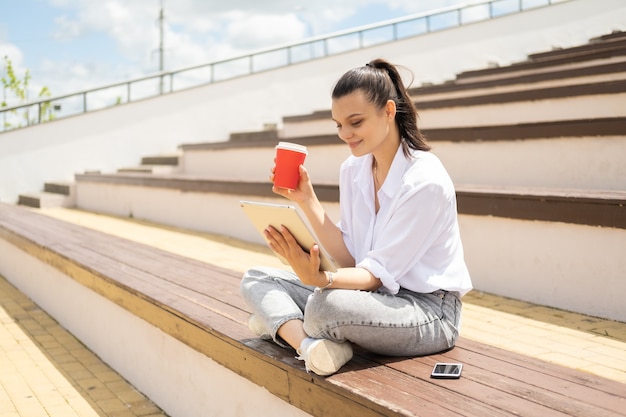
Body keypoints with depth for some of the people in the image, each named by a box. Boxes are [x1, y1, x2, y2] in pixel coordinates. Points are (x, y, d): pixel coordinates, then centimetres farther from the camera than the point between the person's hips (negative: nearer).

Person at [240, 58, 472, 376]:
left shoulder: (425, 181, -19)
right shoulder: (351, 170, 3)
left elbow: (380, 273, -21)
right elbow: (351, 259, -1)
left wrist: (319, 279, -39)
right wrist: (307, 200, -9)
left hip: (429, 309, -8)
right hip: (374, 294, 8)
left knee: (325, 306, -38)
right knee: (256, 279, -3)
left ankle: (281, 325, -8)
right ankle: (311, 345, -27)